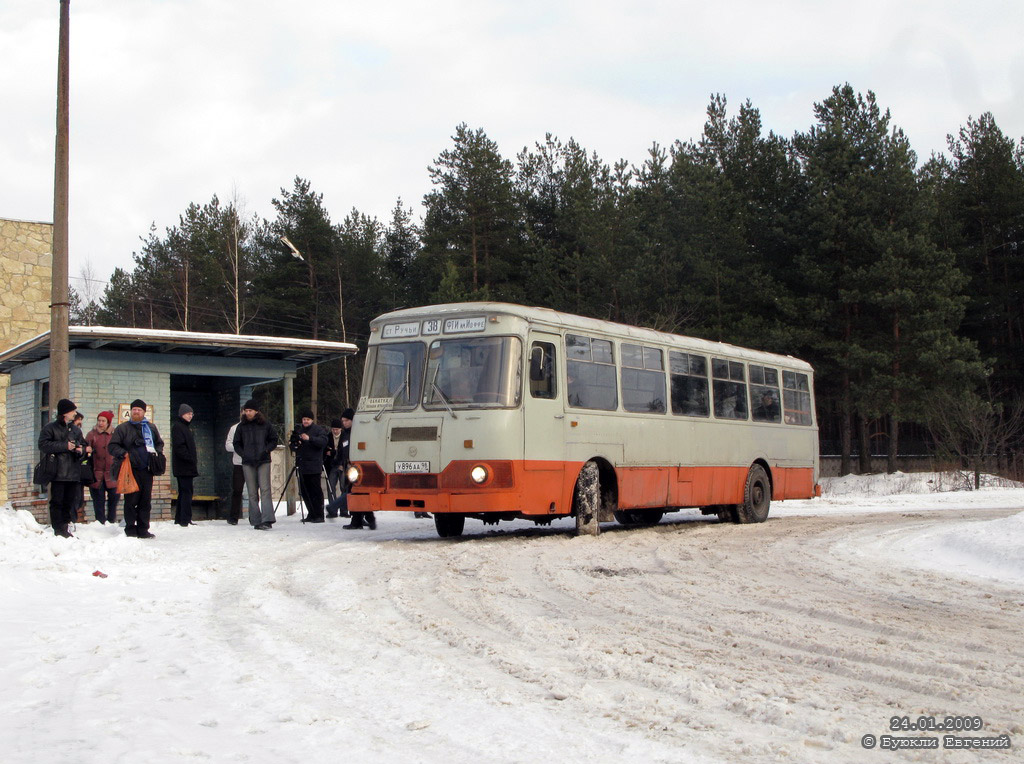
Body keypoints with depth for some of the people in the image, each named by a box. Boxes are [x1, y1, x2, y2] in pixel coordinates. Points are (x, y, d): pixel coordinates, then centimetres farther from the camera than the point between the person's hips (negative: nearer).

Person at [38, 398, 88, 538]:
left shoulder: (76, 430, 19)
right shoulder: (50, 428, 2)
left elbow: (84, 446, 25)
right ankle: (58, 530, -5)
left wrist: (81, 450, 0)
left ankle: (64, 528, 13)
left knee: (69, 502, 7)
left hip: (73, 473, 5)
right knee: (57, 501, -6)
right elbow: (43, 445, -10)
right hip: (58, 472, -5)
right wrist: (65, 446, -13)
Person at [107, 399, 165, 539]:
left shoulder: (151, 427, 16)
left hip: (147, 470, 3)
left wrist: (157, 453, 7)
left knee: (146, 501, 5)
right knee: (131, 500, -4)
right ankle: (130, 530, 2)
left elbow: (159, 443, 26)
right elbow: (112, 446, 4)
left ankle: (143, 530, 12)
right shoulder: (123, 428, 6)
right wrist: (123, 453, -13)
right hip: (130, 469, -3)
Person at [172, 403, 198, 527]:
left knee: (184, 492, 13)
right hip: (183, 466, -10)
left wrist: (193, 459, 15)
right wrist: (190, 459, -21)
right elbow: (179, 446, -19)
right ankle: (185, 520, -13)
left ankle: (179, 519, 18)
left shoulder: (186, 426, 21)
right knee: (187, 492, -11)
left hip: (187, 466, 10)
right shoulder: (177, 427, -10)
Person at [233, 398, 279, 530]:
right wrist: (244, 454, 1)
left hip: (263, 461, -2)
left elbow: (274, 440, 11)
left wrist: (266, 450, -5)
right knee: (252, 493, 3)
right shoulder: (241, 426, 9)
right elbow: (236, 444, 15)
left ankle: (267, 520, -18)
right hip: (248, 463, 2)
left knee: (265, 490, -12)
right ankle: (256, 521, 6)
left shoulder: (266, 425, 4)